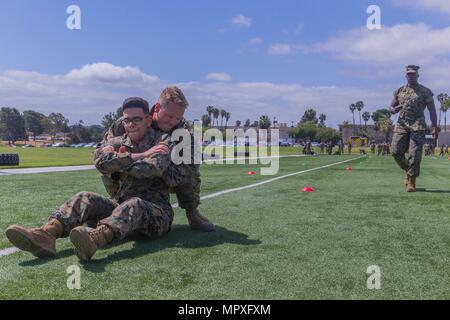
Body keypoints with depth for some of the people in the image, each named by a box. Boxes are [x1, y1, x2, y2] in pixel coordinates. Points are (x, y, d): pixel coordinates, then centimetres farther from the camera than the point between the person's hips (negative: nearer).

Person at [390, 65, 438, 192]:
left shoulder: (425, 91, 5)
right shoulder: (399, 91, 14)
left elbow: (432, 110, 3)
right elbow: (391, 108, 19)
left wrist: (434, 127, -5)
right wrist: (394, 109, -6)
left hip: (418, 126, -3)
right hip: (401, 125, 3)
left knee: (415, 155, -7)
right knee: (396, 152, -3)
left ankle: (411, 182, 0)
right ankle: (408, 171, 23)